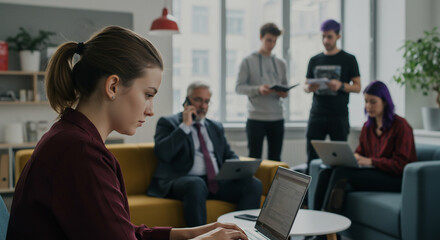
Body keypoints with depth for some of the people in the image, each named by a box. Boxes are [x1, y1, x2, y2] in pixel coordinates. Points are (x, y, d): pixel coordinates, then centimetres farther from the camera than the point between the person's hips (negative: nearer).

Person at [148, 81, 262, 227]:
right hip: (181, 181, -5)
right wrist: (185, 126, -7)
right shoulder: (168, 122, 9)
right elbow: (162, 153, -7)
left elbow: (229, 155, 24)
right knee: (196, 184, -40)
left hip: (217, 181, 5)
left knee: (254, 184, -19)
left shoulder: (216, 127, 25)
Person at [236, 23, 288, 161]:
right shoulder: (248, 61, 1)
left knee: (275, 159, 9)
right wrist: (258, 89, -21)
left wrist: (284, 93, -7)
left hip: (277, 118, 4)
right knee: (254, 157, 1)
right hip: (256, 118, -4)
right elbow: (239, 87, -4)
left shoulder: (281, 64, 13)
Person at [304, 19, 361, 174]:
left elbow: (357, 87, 1)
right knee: (312, 158, 1)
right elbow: (306, 86, 16)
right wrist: (309, 88, -8)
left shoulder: (348, 59, 4)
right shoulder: (314, 60, 14)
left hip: (339, 116, -3)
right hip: (316, 115, 3)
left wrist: (341, 86, -18)